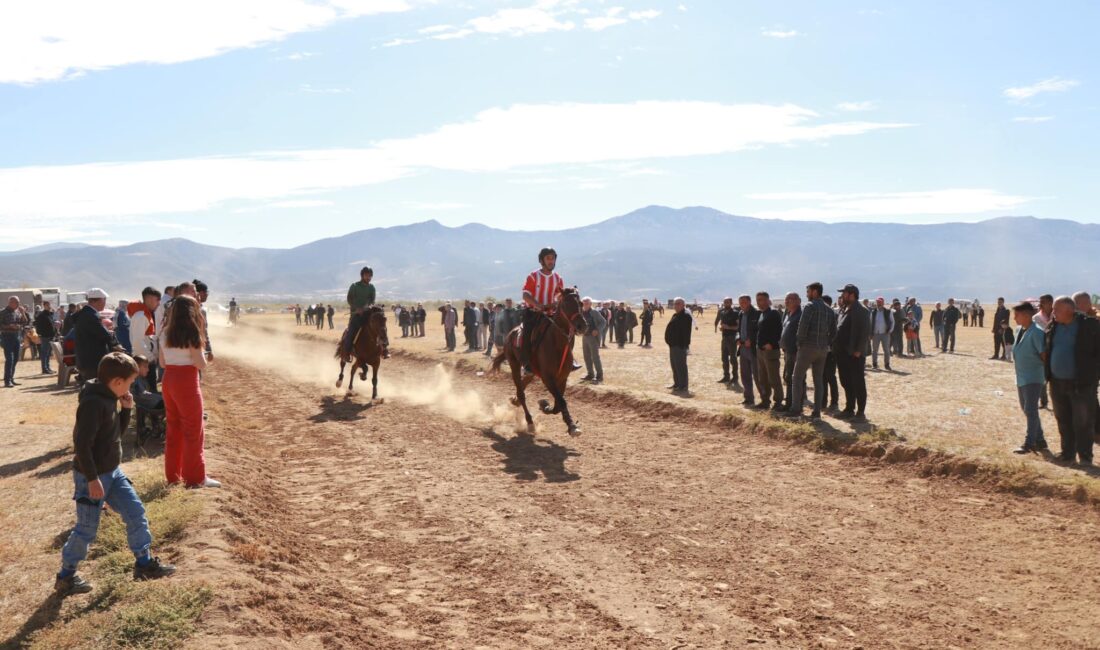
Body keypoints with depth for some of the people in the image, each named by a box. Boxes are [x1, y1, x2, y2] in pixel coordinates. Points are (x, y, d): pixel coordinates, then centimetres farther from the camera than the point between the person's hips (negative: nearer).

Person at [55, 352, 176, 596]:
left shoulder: (109, 399, 5)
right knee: (87, 529, 3)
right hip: (92, 476, -9)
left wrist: (126, 410, -1)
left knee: (136, 512, 10)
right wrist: (92, 479, -24)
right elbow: (82, 444, -27)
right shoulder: (93, 403, -25)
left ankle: (144, 563, 21)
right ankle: (65, 576, 21)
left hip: (112, 472, 9)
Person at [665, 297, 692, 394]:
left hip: (680, 346, -11)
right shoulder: (675, 316, 17)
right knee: (674, 365, 16)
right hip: (673, 345, 11)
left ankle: (683, 386, -5)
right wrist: (669, 341, 18)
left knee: (680, 366, -8)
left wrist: (684, 345, -25)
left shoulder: (685, 316, -14)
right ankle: (677, 383, 25)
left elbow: (686, 333, -21)